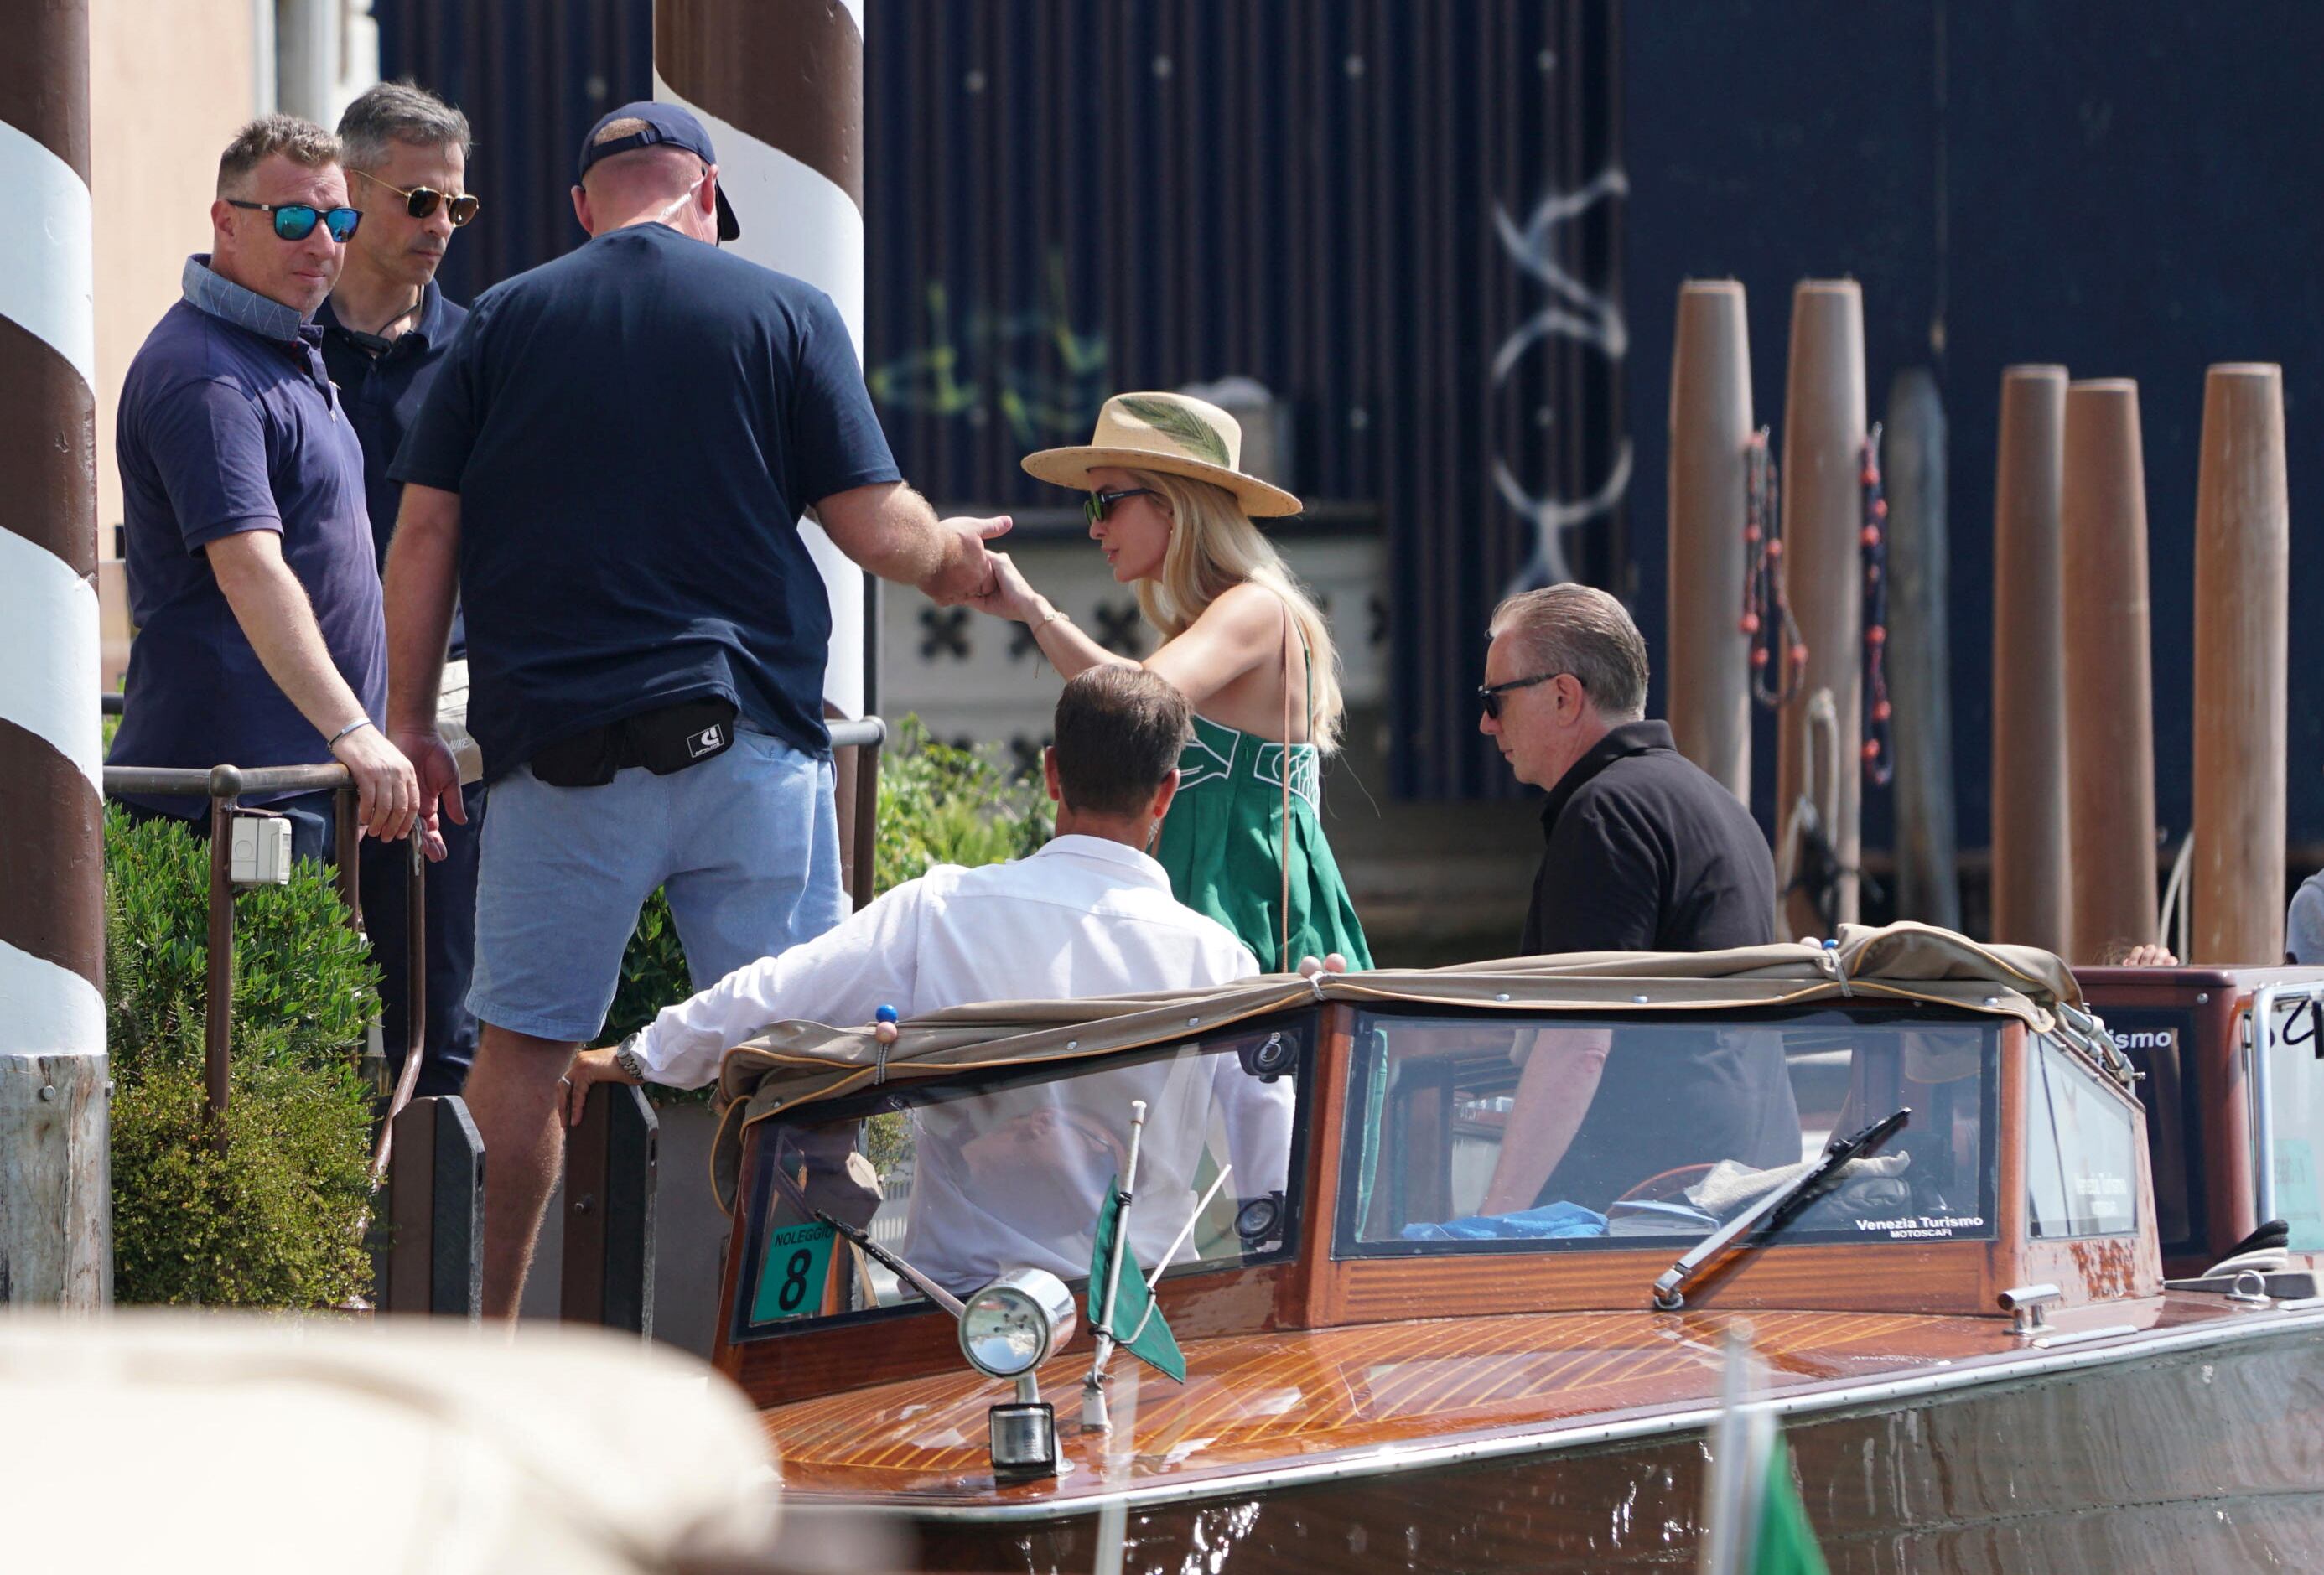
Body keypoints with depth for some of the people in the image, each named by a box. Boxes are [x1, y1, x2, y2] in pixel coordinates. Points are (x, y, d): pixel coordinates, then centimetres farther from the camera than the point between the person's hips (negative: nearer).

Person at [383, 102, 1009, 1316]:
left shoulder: (503, 320, 8)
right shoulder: (786, 314, 4)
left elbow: (425, 534, 4)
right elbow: (872, 523, 2)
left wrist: (409, 720, 10)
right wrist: (952, 557, 23)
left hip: (560, 747, 0)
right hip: (747, 737, 0)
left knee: (522, 1047, 5)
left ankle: (485, 1331, 6)